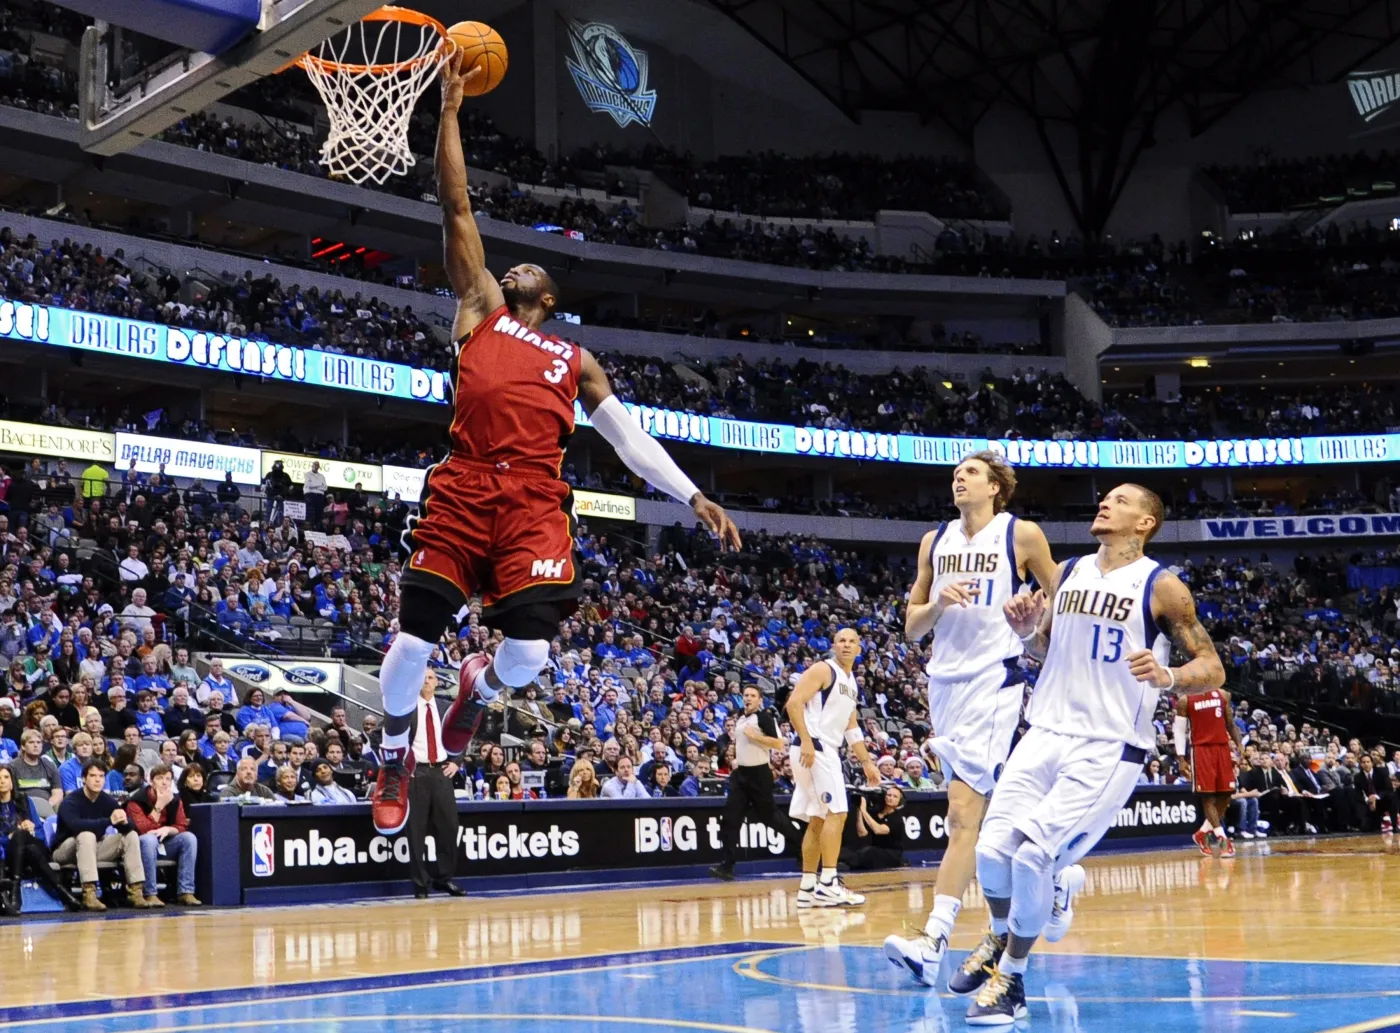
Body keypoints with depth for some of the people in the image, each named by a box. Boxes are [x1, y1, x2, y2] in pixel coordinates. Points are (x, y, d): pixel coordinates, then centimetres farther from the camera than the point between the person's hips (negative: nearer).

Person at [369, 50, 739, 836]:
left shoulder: (575, 361, 26)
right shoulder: (480, 311, 22)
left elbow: (631, 438, 21)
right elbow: (457, 209, 19)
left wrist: (694, 497, 10)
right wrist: (451, 107, 17)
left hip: (535, 504, 1)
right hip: (463, 492, -1)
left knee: (528, 654, -13)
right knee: (412, 643, -5)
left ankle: (481, 686, 25)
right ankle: (396, 756, 24)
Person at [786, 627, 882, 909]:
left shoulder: (852, 684, 20)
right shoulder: (823, 670, -7)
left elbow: (851, 728, 27)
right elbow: (794, 702, -17)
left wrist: (867, 762, 23)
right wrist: (805, 740, -25)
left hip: (828, 751, 10)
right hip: (813, 749, -10)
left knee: (818, 819, 10)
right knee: (836, 812, -14)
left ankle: (807, 888, 13)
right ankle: (828, 885, -14)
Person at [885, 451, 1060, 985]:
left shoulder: (1022, 535, -1)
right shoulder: (935, 541, 13)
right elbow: (912, 626, 14)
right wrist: (938, 604, -6)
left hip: (993, 681, -7)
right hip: (944, 678, 7)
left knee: (964, 811, -15)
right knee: (985, 807, 13)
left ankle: (933, 941, -23)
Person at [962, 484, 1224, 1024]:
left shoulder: (1161, 587, -6)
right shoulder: (1067, 573, 10)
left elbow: (1211, 667, -5)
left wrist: (1166, 677, -25)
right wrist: (1026, 631, -2)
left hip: (1109, 749, -5)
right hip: (1045, 734, 5)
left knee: (1032, 854, -17)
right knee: (993, 850, -6)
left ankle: (1011, 979, 4)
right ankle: (1001, 935, 27)